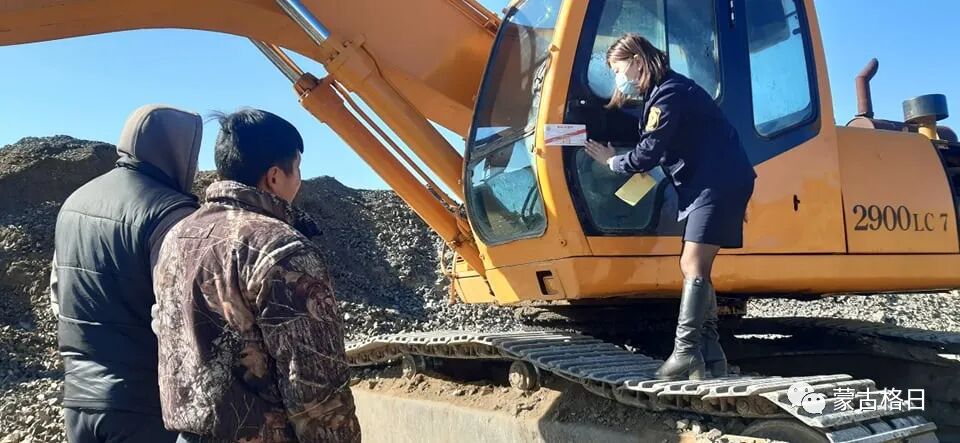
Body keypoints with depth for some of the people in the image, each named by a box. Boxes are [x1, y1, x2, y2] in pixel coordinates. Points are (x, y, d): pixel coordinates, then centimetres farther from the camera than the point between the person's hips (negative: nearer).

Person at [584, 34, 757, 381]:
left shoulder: (668, 93, -13)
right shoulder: (665, 93, 19)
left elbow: (649, 153, -16)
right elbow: (663, 151, 16)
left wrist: (613, 162, 0)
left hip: (720, 182, -10)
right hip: (707, 185, 10)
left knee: (693, 266, -16)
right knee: (695, 268, 7)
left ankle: (686, 354, -19)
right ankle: (710, 356, 9)